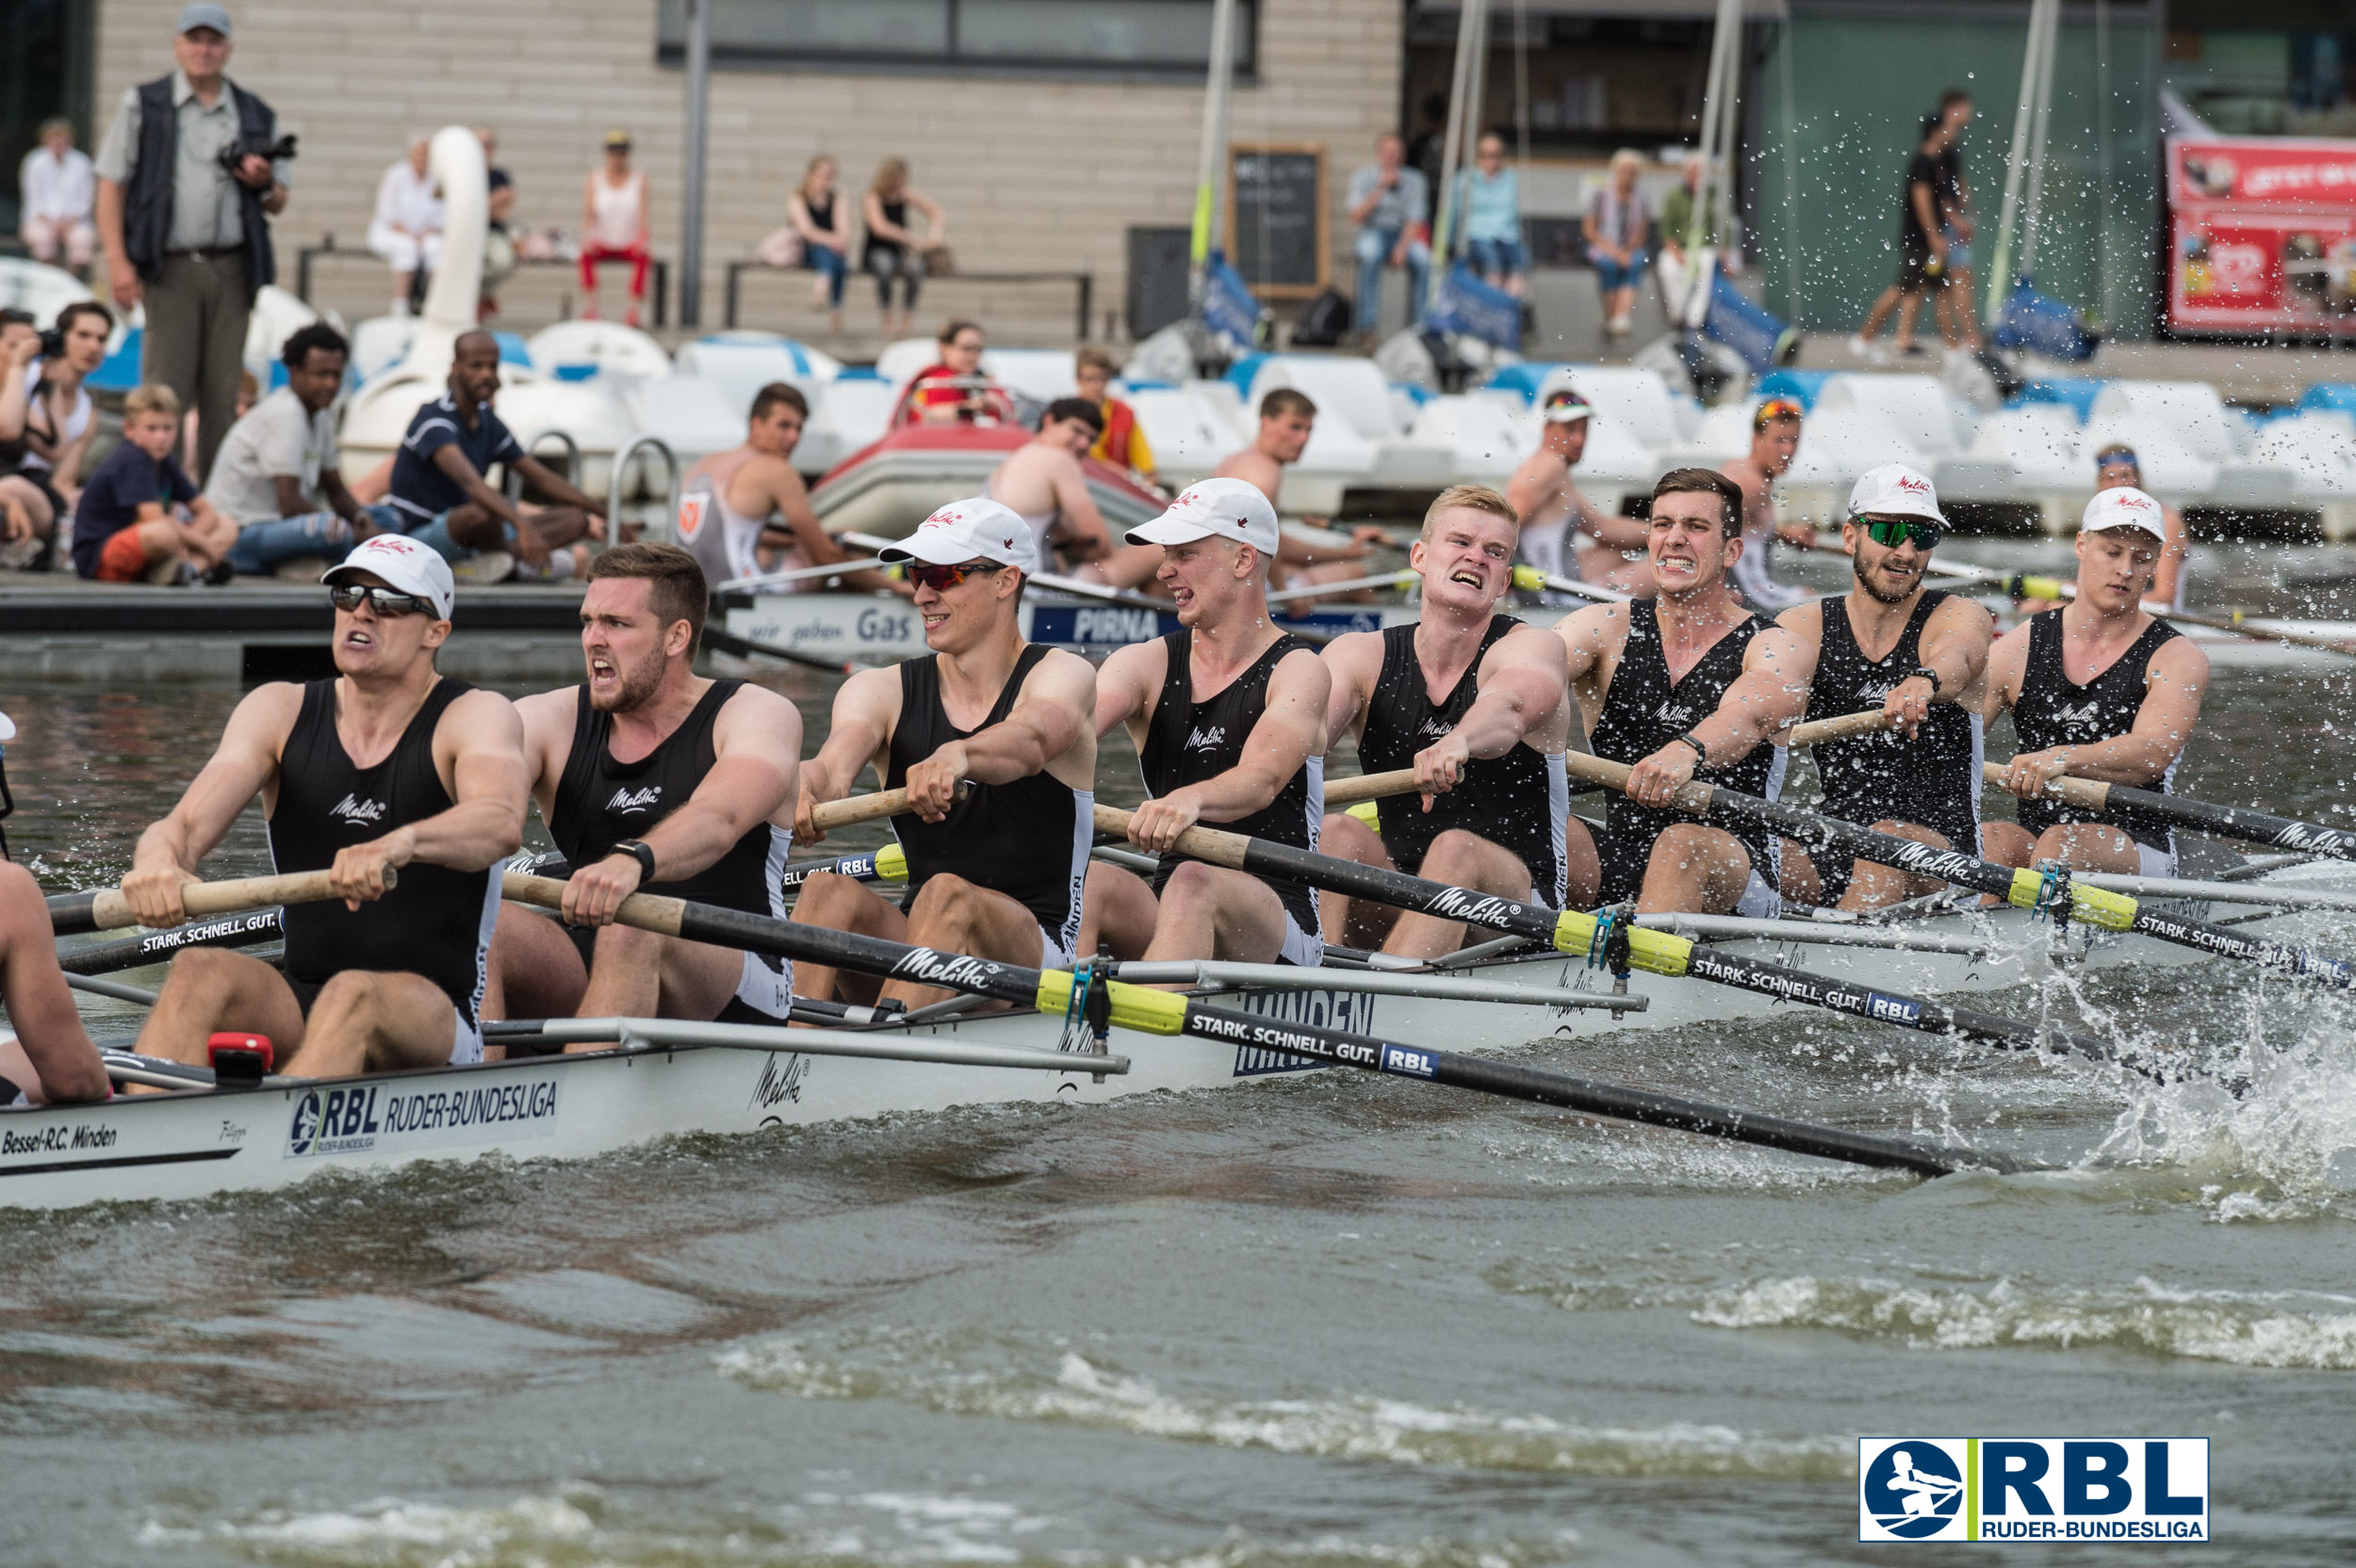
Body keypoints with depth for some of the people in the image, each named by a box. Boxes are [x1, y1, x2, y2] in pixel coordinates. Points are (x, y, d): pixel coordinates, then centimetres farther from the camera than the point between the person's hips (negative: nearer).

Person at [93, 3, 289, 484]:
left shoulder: (256, 117, 14)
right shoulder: (143, 106, 6)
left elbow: (279, 202, 19)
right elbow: (111, 185, 2)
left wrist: (263, 184, -5)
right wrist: (117, 260, -8)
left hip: (231, 268, 3)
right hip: (171, 268, -3)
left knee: (224, 394, 2)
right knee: (165, 390, -7)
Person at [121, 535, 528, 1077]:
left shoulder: (475, 716, -3)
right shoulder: (281, 711, 8)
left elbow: (502, 823, -27)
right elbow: (190, 822, -8)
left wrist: (400, 844, -49)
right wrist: (159, 859, -34)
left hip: (438, 1017, -4)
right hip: (300, 1006, 4)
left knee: (353, 994, -36)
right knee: (200, 971, -26)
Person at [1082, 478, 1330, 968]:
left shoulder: (1298, 671, -2)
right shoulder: (1148, 664, 11)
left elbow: (1263, 778, -23)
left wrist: (1188, 800, -46)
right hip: (1163, 922, 4)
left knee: (1194, 883, -36)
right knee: (1086, 878, -28)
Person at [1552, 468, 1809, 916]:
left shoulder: (1770, 648, -1)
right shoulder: (1609, 629, 8)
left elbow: (1747, 717, -24)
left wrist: (1685, 753, -49)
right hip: (1613, 867, 4)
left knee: (1683, 844, -35)